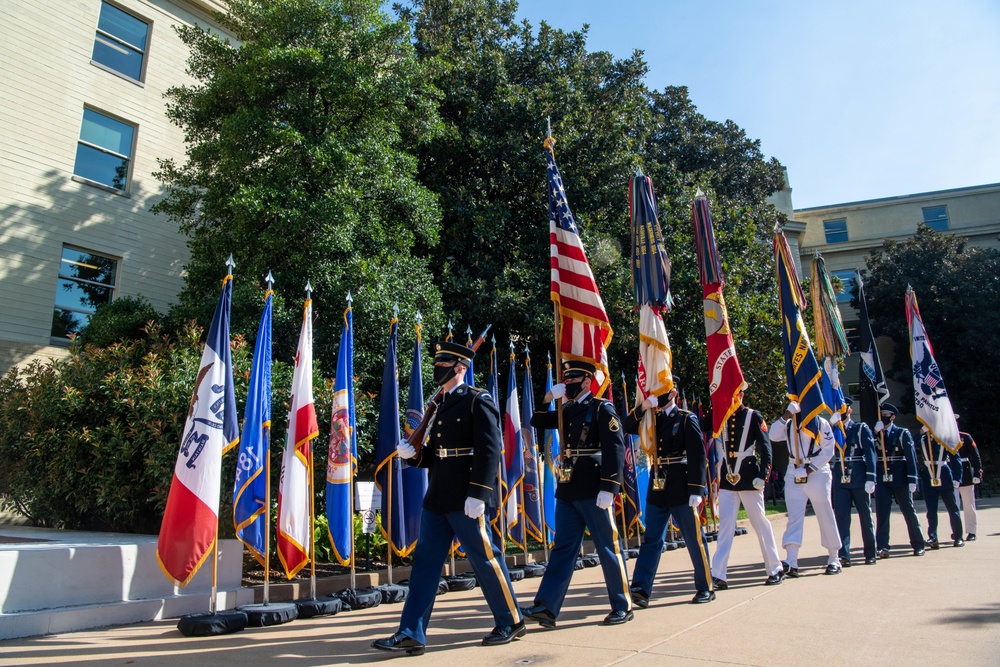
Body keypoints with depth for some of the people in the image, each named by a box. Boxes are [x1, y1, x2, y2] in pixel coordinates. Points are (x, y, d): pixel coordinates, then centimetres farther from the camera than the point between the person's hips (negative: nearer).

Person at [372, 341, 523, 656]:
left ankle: (511, 622, 22)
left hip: (464, 500, -8)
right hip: (436, 499, 8)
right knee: (424, 561, 7)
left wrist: (477, 494, -22)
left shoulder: (478, 402, -8)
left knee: (485, 559, 3)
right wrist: (413, 454, -1)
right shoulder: (441, 405, 16)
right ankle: (411, 633, 12)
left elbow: (489, 451, -16)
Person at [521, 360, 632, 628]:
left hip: (593, 492, -7)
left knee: (608, 548, 3)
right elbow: (537, 422, 20)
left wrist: (608, 488, -20)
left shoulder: (602, 408, -6)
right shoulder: (568, 411, 15)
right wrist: (548, 397, 4)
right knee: (562, 549, 7)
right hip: (567, 492, 7)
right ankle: (546, 607, 8)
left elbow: (616, 449, -13)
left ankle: (623, 607, 16)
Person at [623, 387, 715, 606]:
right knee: (651, 539, 3)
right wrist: (643, 407, -11)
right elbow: (627, 427, 2)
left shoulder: (687, 419, -5)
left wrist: (696, 490, -16)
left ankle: (705, 588, 20)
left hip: (681, 489, -5)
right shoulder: (652, 420, 12)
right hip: (657, 489, 5)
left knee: (694, 539, 6)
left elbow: (698, 456, -10)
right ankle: (641, 588, 2)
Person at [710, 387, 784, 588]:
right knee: (725, 526, 1)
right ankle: (718, 576, 0)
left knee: (760, 523, 8)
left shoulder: (754, 417, -1)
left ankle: (775, 569, 24)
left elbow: (765, 448, -4)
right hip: (727, 480, 3)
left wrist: (763, 475, -11)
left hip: (749, 479, -3)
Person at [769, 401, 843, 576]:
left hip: (817, 474, -2)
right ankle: (791, 564, -12)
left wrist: (809, 469, -13)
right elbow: (773, 436, -8)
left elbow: (828, 451, -6)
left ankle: (834, 560, 23)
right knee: (794, 517, -5)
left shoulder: (821, 423, -1)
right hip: (793, 475, 3)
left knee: (825, 517, 6)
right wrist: (786, 414, -16)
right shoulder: (789, 424, 9)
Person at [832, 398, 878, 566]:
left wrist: (870, 479, -14)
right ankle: (844, 556, -7)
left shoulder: (861, 429, 2)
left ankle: (870, 554, 22)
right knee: (841, 516, -5)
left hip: (859, 479, -2)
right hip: (840, 480, 2)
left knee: (865, 516, 8)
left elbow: (870, 454, -5)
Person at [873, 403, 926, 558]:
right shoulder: (875, 435, 9)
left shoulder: (903, 434, 2)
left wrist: (912, 480, -10)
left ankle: (918, 545, 22)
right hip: (882, 480, 2)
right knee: (881, 513, -3)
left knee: (909, 512, 8)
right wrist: (876, 432, -14)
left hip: (900, 479, -2)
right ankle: (882, 547, -3)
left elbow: (911, 457, -3)